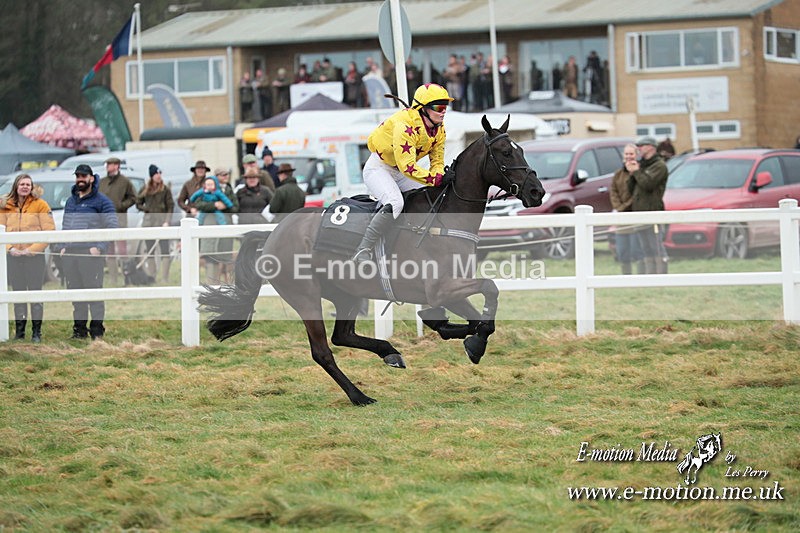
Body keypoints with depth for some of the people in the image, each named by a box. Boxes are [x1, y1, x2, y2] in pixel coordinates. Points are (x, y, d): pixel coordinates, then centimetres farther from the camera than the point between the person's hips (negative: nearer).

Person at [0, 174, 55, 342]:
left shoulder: (40, 205, -3)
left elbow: (49, 231, -7)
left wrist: (32, 249, -14)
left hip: (34, 255, -3)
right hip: (14, 256, 3)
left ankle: (36, 331, 3)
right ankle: (19, 331, 13)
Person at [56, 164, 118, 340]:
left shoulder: (101, 200, 0)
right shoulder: (70, 201, 20)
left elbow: (113, 227, -6)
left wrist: (100, 247, -15)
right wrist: (61, 246, 9)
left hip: (90, 253, -6)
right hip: (70, 253, 6)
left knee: (94, 290, -7)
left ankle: (97, 328, -4)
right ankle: (79, 328, 12)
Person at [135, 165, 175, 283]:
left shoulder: (165, 189, 0)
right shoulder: (145, 189, 7)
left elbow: (170, 207, -2)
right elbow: (138, 204, 15)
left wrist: (167, 221, -12)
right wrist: (147, 209, -3)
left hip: (162, 221, -3)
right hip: (148, 222, 3)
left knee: (165, 251, -8)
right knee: (149, 251, 7)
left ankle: (165, 278, -10)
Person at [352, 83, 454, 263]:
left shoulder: (439, 128, -4)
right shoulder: (405, 125, -31)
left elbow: (437, 160, 1)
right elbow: (408, 167, -35)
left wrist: (440, 176, -22)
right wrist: (437, 179, -36)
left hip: (399, 172, 9)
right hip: (378, 168, -9)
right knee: (395, 203, -33)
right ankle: (364, 249, -29)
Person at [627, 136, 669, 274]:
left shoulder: (659, 166, -5)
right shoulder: (641, 165, 22)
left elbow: (647, 184, -19)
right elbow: (630, 189, 19)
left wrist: (636, 171, -6)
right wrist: (632, 174, 4)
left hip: (653, 213, -9)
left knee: (657, 250, -9)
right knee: (647, 252, 10)